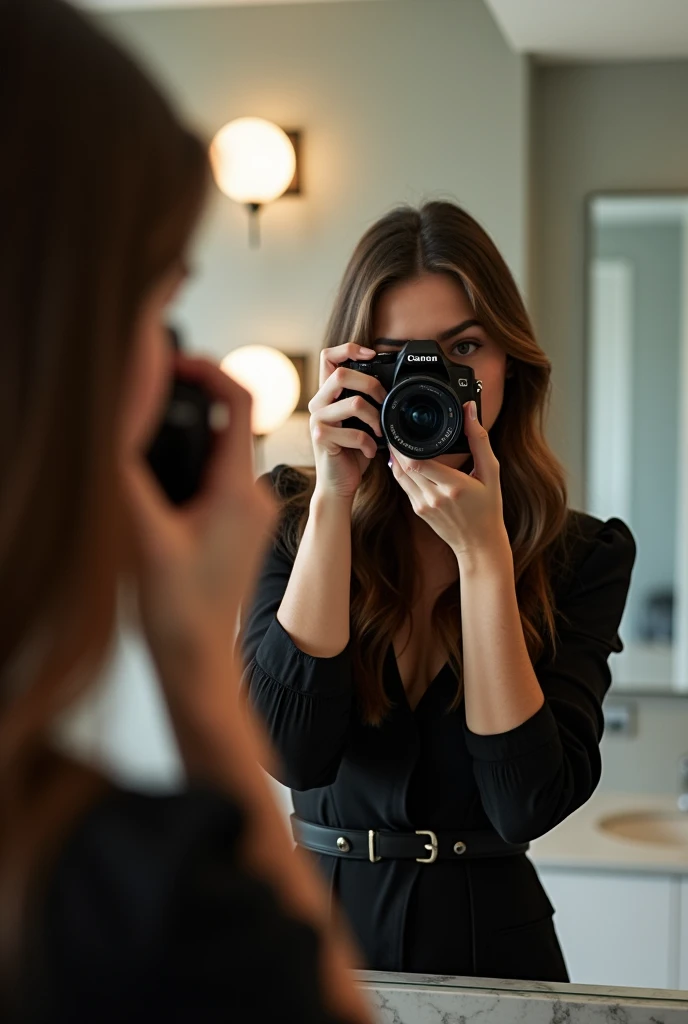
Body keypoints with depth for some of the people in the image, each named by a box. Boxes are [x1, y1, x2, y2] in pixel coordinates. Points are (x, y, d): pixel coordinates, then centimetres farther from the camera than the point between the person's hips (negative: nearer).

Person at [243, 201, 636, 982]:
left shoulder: (583, 556, -6)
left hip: (489, 928, 0)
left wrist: (482, 550, -21)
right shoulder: (285, 514, -5)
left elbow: (530, 803, -17)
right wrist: (334, 499, -20)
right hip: (319, 913, 1)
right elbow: (295, 752, -18)